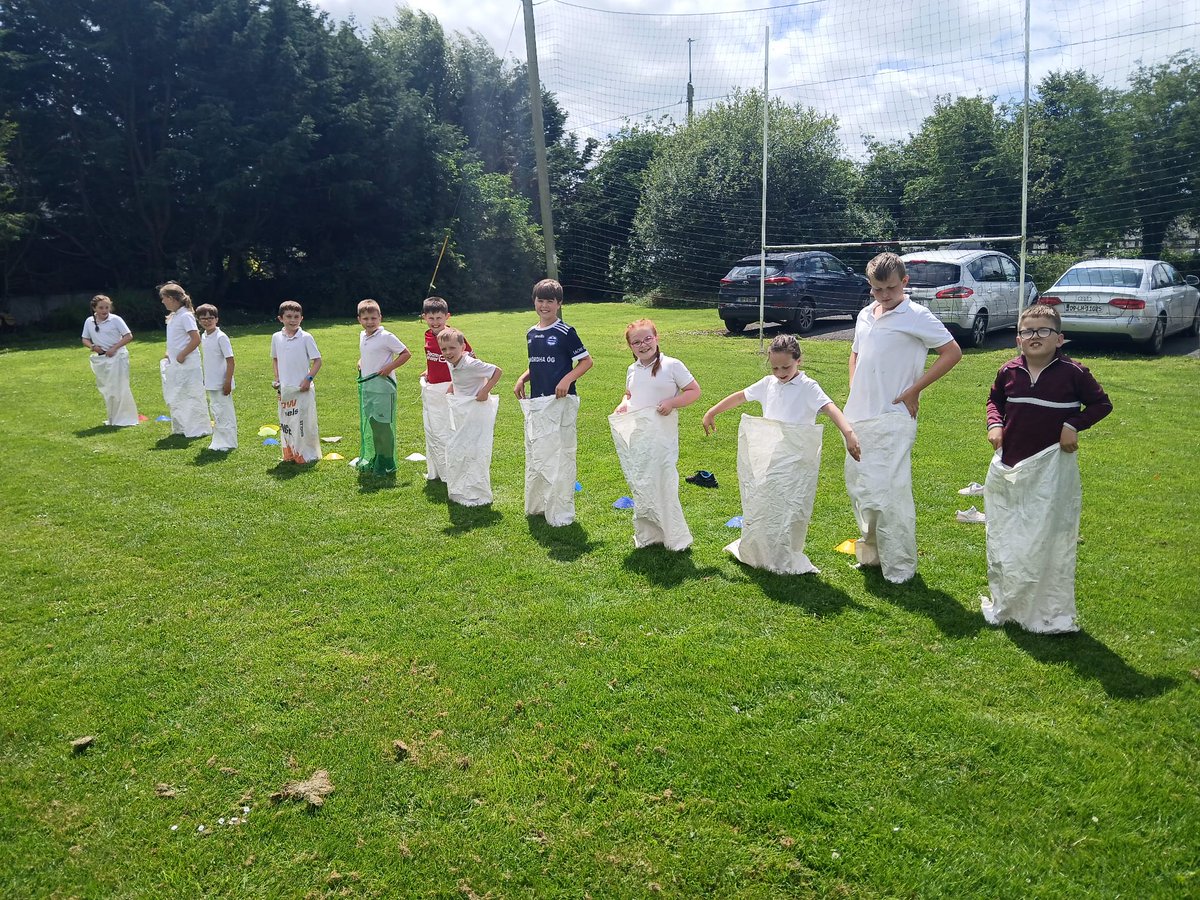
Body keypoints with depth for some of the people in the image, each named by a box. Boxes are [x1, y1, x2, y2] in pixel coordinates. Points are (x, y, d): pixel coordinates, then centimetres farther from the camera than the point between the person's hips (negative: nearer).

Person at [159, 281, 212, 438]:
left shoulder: (185, 316, -14)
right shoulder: (173, 316, 13)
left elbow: (196, 340, -21)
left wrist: (181, 355, -18)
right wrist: (168, 355, 10)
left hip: (187, 365, -10)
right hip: (175, 364, 10)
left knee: (192, 396, -3)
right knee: (175, 398, 15)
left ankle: (198, 429, 4)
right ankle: (180, 428, 24)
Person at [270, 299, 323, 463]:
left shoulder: (306, 337, -7)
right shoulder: (276, 337, 6)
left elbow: (317, 360, -5)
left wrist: (309, 378, -14)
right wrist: (277, 379, 7)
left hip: (302, 388, -4)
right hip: (284, 389, 4)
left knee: (304, 422, -2)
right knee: (286, 422, 9)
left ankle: (308, 455, 11)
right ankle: (290, 455, 21)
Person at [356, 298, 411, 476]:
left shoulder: (386, 337, -12)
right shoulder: (362, 336, 11)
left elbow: (406, 354, -10)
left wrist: (390, 367, -16)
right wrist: (361, 362, 10)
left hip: (382, 386, -8)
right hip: (365, 386, 8)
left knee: (382, 424, -4)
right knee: (368, 424, 14)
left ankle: (386, 464, 6)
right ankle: (371, 459, 27)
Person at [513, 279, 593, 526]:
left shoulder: (565, 332, -7)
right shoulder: (531, 334, 13)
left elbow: (586, 360, -6)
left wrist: (568, 379, -20)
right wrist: (522, 378, 5)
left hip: (560, 403, -7)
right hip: (535, 403, 7)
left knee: (560, 456, -4)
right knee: (535, 455, 14)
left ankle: (561, 513, 4)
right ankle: (537, 505, 28)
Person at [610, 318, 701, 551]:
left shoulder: (672, 365, -7)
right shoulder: (632, 370, 10)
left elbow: (694, 391, -4)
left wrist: (672, 402, -19)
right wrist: (623, 404, 4)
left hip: (662, 434, -6)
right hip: (636, 436, 6)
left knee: (663, 484, -4)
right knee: (640, 486, 12)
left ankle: (675, 537, 10)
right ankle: (646, 535, 27)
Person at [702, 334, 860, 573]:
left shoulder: (808, 387, -10)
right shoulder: (768, 384, 6)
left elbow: (831, 408, -25)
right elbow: (739, 396, 18)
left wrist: (848, 432, -42)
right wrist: (711, 413, 25)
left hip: (795, 460, -5)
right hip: (766, 458, 5)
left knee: (789, 508, -1)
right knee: (760, 505, 14)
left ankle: (786, 560, 14)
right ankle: (757, 553, 32)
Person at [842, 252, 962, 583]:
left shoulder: (917, 316, -8)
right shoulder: (865, 315, 12)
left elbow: (952, 352, -8)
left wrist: (913, 391, -10)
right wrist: (853, 394, 12)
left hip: (892, 419, -7)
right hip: (858, 417, 7)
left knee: (889, 492, -9)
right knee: (859, 486, 15)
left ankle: (900, 566, 2)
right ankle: (871, 551, 31)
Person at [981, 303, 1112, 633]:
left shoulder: (1072, 373, -9)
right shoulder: (1008, 372, 0)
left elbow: (1101, 403, 2)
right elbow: (995, 400, 18)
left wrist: (1073, 425, -12)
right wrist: (995, 423, 0)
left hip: (1051, 468, -4)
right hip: (1009, 465, 4)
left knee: (1048, 540, 0)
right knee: (1004, 540, 13)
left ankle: (1050, 613, 13)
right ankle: (1005, 603, 30)